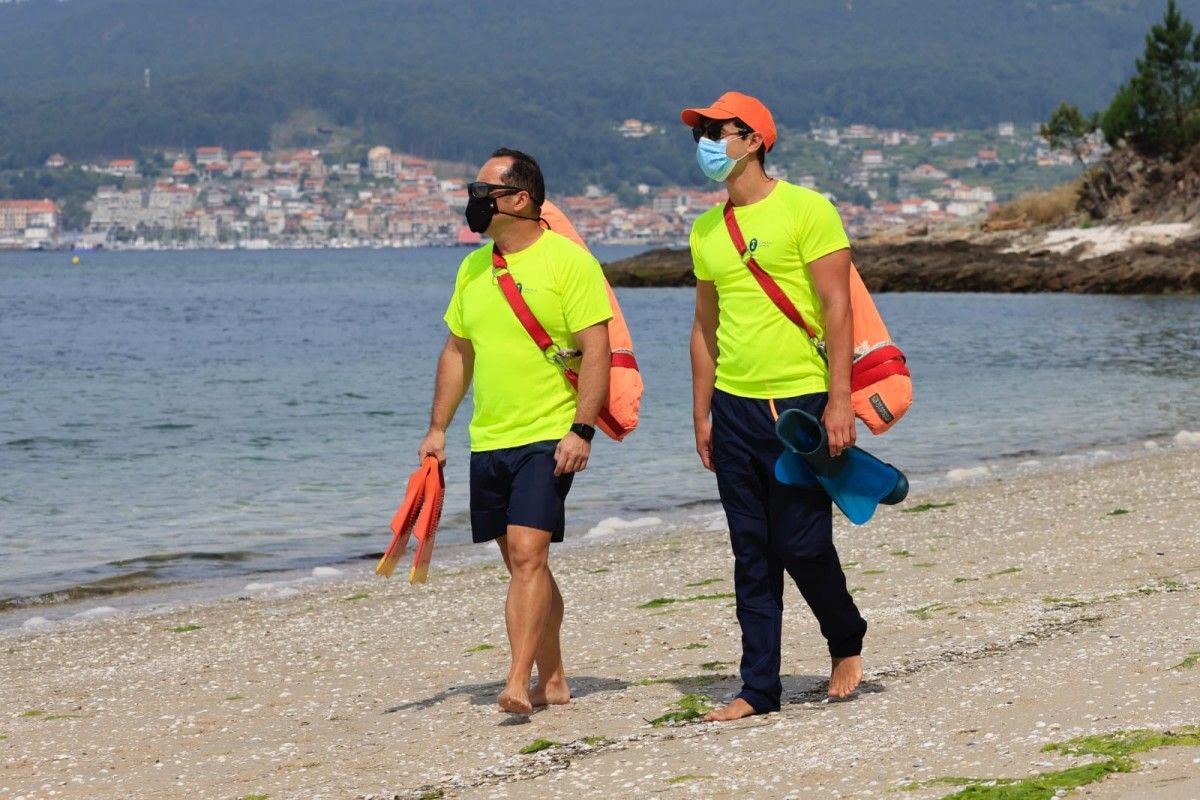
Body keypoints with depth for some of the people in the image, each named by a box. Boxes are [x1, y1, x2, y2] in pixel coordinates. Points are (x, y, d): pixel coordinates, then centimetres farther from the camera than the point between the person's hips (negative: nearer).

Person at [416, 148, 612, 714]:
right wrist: (438, 428, 14)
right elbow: (457, 351, 20)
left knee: (528, 554, -17)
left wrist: (581, 428, -20)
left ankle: (518, 683, -21)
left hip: (548, 438, -7)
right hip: (488, 441, 7)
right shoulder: (473, 268, 13)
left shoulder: (568, 262, -8)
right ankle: (551, 679, 19)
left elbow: (596, 350, -12)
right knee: (522, 564, 10)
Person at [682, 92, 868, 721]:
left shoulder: (806, 210, -6)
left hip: (800, 402, -5)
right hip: (735, 409, 5)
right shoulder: (706, 230, 11)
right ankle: (759, 688, 11)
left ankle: (847, 642, 23)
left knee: (803, 544, -4)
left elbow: (836, 307, -10)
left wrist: (839, 399, -16)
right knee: (752, 557, 6)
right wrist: (702, 413, 13)